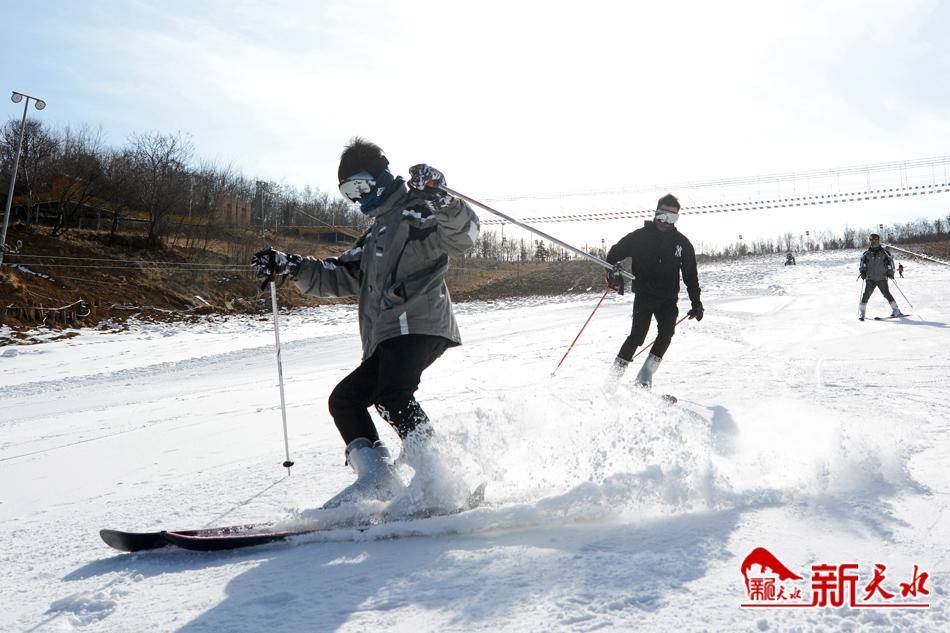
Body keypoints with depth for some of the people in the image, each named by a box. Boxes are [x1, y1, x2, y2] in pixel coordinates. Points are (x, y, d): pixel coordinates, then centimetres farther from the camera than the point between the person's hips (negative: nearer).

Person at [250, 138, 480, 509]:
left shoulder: (416, 215, 5)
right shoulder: (375, 235, 31)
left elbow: (464, 235, -13)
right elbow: (337, 278, 31)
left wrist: (437, 200, -28)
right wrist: (289, 267, 20)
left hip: (417, 324, -10)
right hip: (386, 338, 10)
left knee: (393, 397, -29)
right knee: (344, 398, 7)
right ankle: (376, 478, -5)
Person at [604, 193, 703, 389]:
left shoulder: (682, 243, 9)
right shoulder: (640, 236, 1)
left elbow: (691, 275, 15)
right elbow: (615, 252, 6)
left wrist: (696, 302, 12)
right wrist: (614, 270, -15)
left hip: (668, 299, 3)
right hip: (644, 295, -3)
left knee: (667, 332, -19)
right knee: (638, 335, -16)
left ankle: (645, 375, -10)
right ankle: (616, 373, -5)